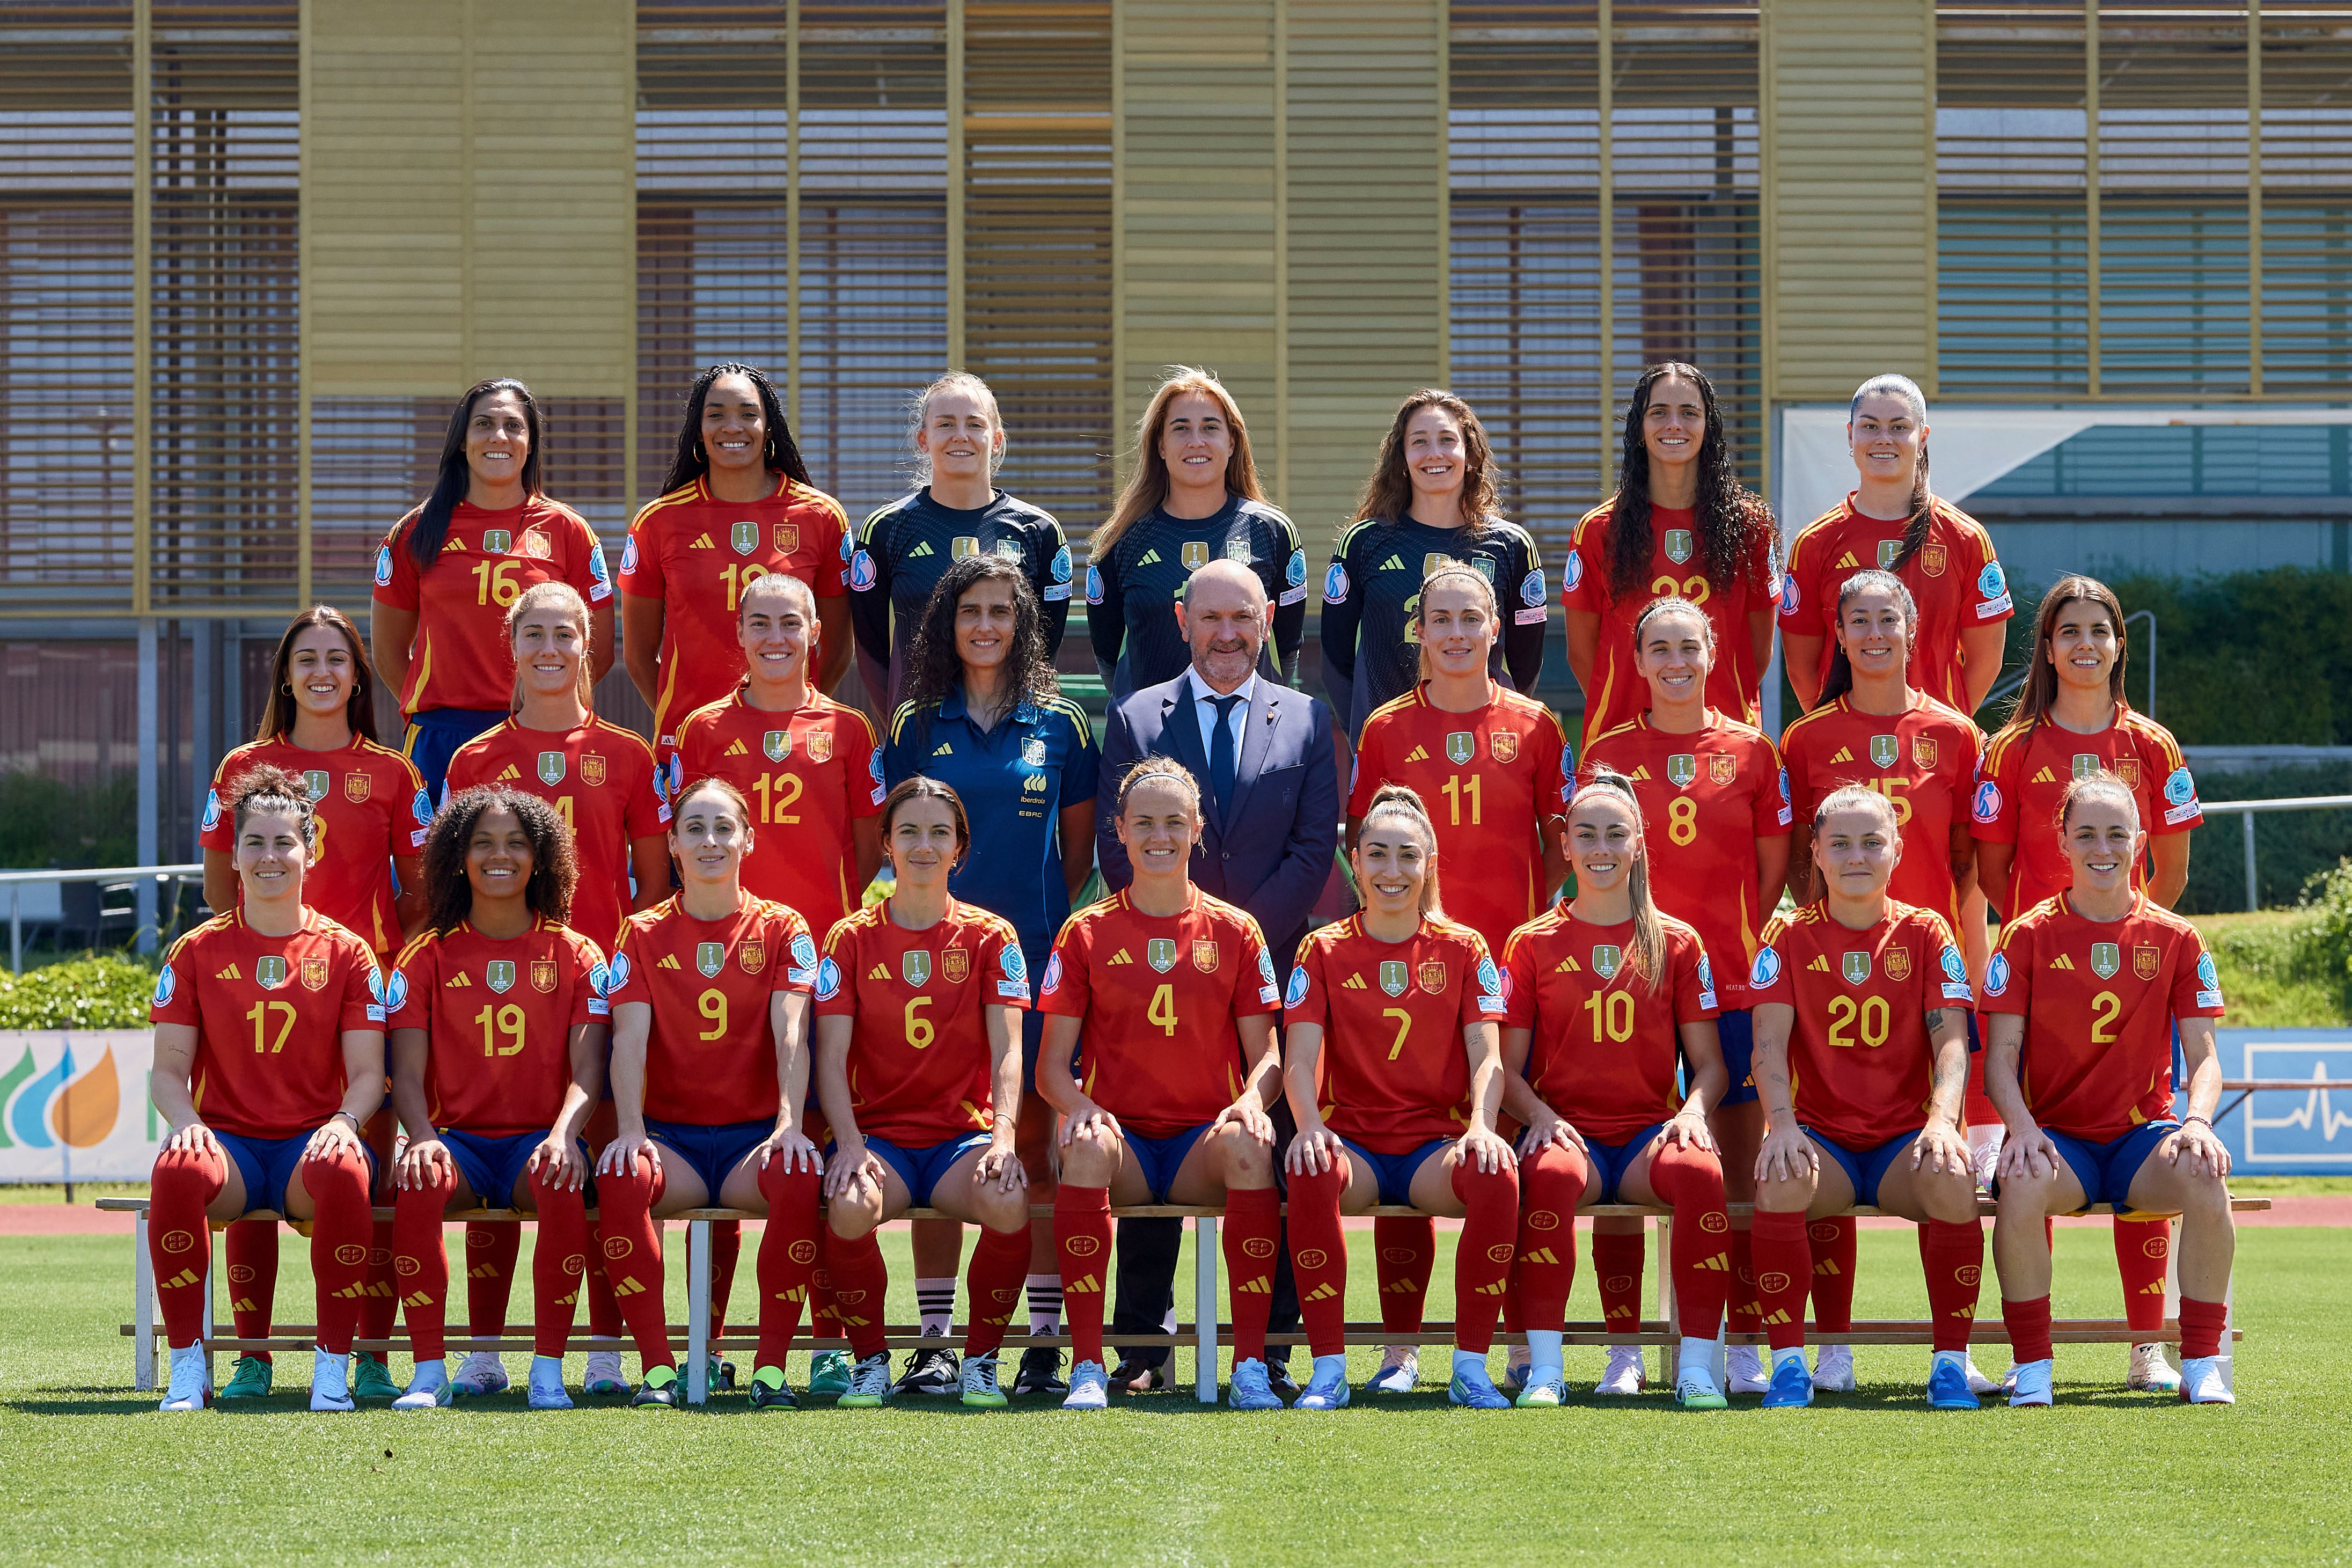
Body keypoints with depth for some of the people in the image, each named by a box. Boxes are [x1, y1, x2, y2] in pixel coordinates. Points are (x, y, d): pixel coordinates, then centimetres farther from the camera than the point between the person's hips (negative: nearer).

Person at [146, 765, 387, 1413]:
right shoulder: (197, 952, 8)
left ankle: (333, 1365, -28)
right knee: (178, 1168, -36)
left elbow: (368, 1073, 3)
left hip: (312, 1142, 0)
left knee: (343, 1169, -38)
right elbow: (168, 1069, 6)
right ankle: (188, 1363, -25)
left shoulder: (346, 953, 7)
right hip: (228, 1139, 1)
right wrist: (186, 1124, -17)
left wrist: (343, 1122, -19)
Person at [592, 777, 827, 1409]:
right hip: (671, 1134, 1)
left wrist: (789, 1124, -23)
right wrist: (631, 1130, -20)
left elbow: (790, 1033, -7)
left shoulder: (782, 930, 7)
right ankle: (657, 1366, -27)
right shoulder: (644, 934, 9)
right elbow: (629, 1037, -3)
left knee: (800, 1177, -35)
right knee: (621, 1177, -34)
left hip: (754, 1135, -1)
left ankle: (771, 1367, -27)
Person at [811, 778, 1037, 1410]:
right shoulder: (852, 938, 7)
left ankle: (980, 1360, -11)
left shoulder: (990, 937, 7)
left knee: (1008, 1202, -34)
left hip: (963, 1132, 0)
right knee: (851, 1206, -36)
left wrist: (1003, 1137, -20)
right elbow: (831, 1058, 0)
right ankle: (870, 1360, -10)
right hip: (879, 1132, 0)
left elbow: (1007, 1050, -2)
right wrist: (850, 1144, -18)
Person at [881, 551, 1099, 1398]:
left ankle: (1046, 1343, 2)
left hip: (1035, 950, 0)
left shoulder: (1059, 725, 7)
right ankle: (935, 1341, 6)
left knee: (1035, 1141, -1)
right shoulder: (916, 725, 7)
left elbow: (1080, 846, 14)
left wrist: (1043, 916, 5)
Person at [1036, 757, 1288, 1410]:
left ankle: (1250, 1368, -34)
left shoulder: (1234, 931, 10)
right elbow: (1051, 1064, 6)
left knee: (1248, 1146, -35)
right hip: (1122, 1135, 0)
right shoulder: (1087, 933, 8)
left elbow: (1266, 1055, 8)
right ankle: (1087, 1368, -35)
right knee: (1086, 1147, -36)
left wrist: (1252, 1099, -16)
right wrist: (1078, 1105, -17)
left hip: (1203, 1141, 0)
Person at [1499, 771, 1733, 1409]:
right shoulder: (1533, 943, 10)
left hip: (1649, 1129, 1)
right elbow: (1509, 1067, 8)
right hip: (1567, 1128, -1)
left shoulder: (1676, 943, 12)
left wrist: (1693, 1110, -11)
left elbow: (1708, 1063, 11)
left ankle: (1696, 1366, -30)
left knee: (1699, 1169, -35)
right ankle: (1544, 1368, -33)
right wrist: (1541, 1116, -13)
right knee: (1551, 1173, -38)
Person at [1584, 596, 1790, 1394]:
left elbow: (1774, 866, 10)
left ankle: (1743, 1345, 8)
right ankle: (1624, 1348, 6)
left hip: (1731, 982, 0)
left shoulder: (1751, 751, 5)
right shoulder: (1607, 753, 5)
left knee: (1739, 1171, 2)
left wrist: (1741, 941, 2)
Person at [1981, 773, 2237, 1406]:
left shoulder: (2176, 938, 5)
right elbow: (2001, 1057, -1)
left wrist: (2197, 1121, -19)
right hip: (2057, 1133, -1)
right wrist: (2022, 1128, -21)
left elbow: (2204, 1056, 3)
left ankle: (2202, 1365, -18)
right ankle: (2032, 1369, -21)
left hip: (2142, 1133, 1)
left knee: (2206, 1182, -33)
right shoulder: (2029, 935, 2)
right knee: (2023, 1187, -37)